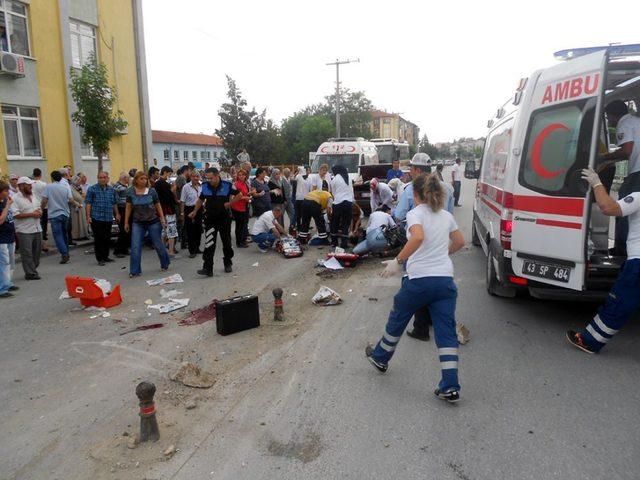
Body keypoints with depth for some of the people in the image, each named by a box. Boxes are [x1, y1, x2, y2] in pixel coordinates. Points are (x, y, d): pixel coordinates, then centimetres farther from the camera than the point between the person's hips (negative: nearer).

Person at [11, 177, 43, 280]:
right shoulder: (16, 198, -10)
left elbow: (39, 208, 22)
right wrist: (32, 214, -19)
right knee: (27, 253, -2)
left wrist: (39, 212, -1)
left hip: (37, 229, 7)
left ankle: (33, 269, 26)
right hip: (24, 231, -7)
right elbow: (16, 215, -18)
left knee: (37, 252, 13)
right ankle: (30, 273, 2)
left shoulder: (33, 196, 13)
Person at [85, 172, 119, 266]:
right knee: (98, 239, -1)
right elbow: (88, 203, -4)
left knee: (107, 239, 9)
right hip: (96, 218, -4)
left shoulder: (112, 190, 11)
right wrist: (88, 216, -10)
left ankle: (105, 256, 22)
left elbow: (115, 203, 18)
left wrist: (117, 214, 16)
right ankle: (100, 259, 6)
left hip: (109, 218, 4)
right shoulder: (92, 189, -2)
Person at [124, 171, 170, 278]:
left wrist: (162, 218, -2)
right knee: (135, 247, -3)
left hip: (153, 222, -1)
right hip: (137, 223, 1)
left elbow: (158, 206, 4)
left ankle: (165, 265, 29)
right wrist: (126, 222, 5)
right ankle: (135, 271, 7)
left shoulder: (151, 191, -2)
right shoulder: (130, 192, 0)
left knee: (158, 244, 8)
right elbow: (128, 208, 6)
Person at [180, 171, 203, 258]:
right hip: (190, 210, -4)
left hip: (199, 210, 5)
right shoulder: (186, 187, -8)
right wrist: (182, 213, -9)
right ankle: (192, 251, 7)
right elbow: (182, 201, -7)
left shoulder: (202, 186, 4)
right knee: (190, 231, 0)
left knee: (198, 230, 12)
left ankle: (197, 248, 27)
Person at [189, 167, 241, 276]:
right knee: (209, 245, -8)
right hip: (210, 219, 2)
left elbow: (239, 195, 0)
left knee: (227, 242, 12)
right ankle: (207, 268, -7)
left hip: (224, 218, -1)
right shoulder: (205, 186, 0)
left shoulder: (227, 185, -11)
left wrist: (229, 203, -9)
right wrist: (195, 212, 10)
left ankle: (228, 264, 31)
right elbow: (201, 199, 15)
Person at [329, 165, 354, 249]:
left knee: (335, 223, 10)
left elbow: (333, 192, 6)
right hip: (349, 202, 4)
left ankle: (334, 242, 16)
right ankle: (344, 243, 2)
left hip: (339, 202, -4)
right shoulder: (348, 179, 15)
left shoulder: (334, 179, 2)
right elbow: (352, 192, 15)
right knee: (346, 223, 6)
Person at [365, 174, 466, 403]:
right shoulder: (446, 216, 13)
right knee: (446, 331, 6)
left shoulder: (415, 214, -6)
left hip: (419, 279, -5)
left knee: (397, 320, 18)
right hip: (445, 279, 5)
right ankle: (450, 387, 5)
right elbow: (459, 242, 25)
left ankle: (380, 358, 39)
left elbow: (418, 237, -27)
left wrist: (398, 261, -20)